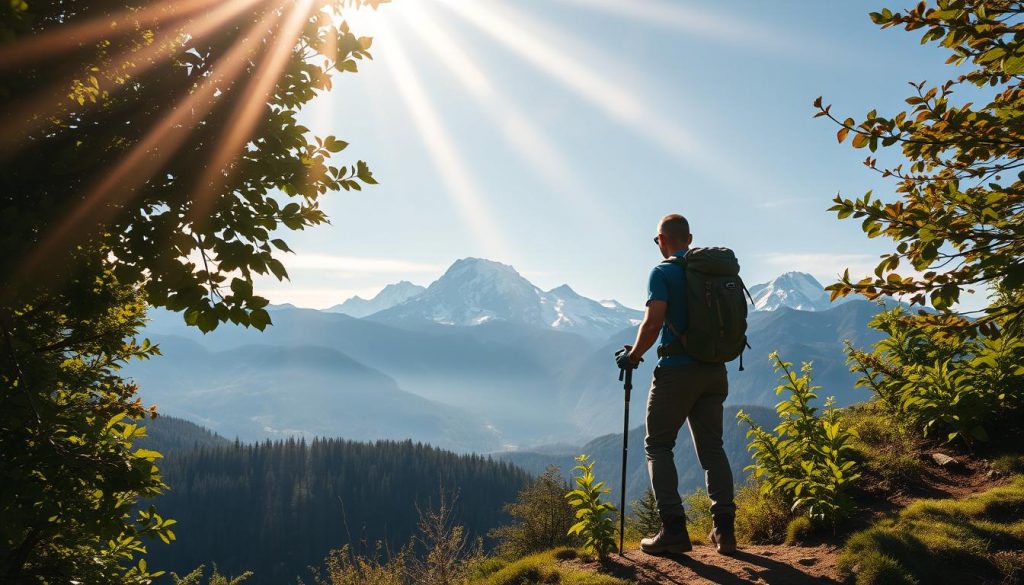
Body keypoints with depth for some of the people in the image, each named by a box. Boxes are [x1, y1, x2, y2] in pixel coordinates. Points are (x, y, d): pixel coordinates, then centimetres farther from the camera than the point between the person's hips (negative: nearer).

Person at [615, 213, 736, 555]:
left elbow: (653, 322, -19)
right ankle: (724, 529, 7)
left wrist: (633, 355, -4)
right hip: (714, 371, 6)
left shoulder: (663, 273, -8)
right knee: (712, 447, 13)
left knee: (658, 446, 6)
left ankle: (674, 529, -1)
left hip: (677, 372, -6)